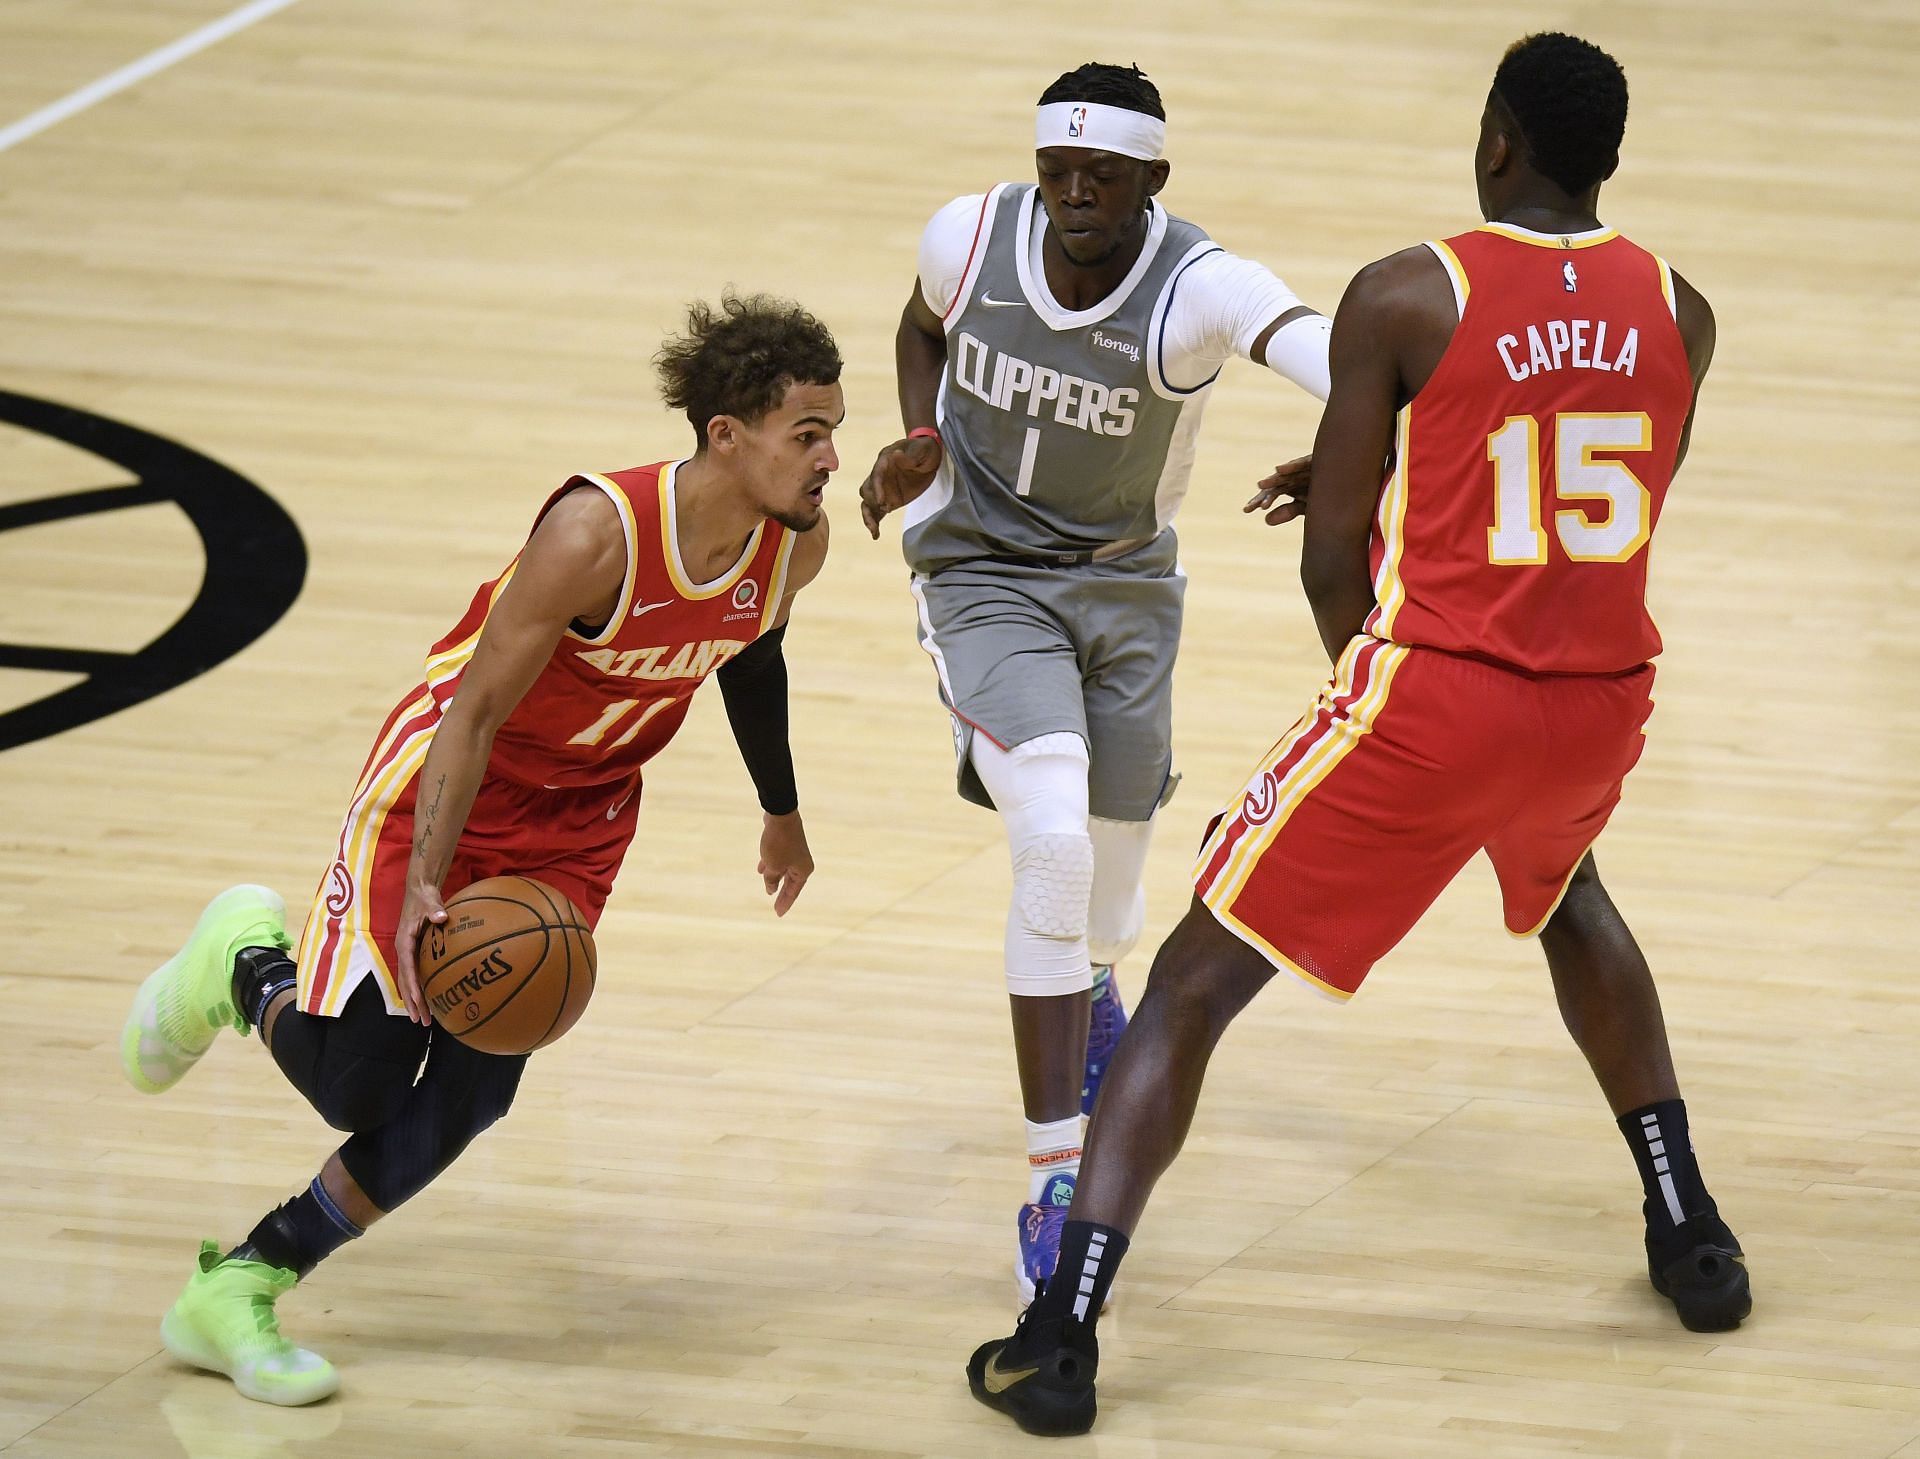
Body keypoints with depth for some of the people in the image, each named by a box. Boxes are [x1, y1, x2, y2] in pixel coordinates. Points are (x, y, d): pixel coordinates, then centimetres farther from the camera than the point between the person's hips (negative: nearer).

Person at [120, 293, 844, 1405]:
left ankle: (236, 1294, 6)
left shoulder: (797, 543, -13)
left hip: (581, 818, 6)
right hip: (449, 778, -6)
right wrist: (425, 887, -37)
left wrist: (783, 812, 25)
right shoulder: (597, 534, -33)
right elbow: (478, 708, -28)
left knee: (471, 1093, -5)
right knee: (351, 1084, -5)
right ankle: (246, 962, 29)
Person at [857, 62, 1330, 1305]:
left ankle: (1091, 992, 56)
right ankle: (1056, 1181, -20)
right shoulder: (970, 239, -16)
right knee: (1053, 841, -24)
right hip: (986, 580, -1)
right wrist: (921, 441, -9)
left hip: (1129, 586, 1)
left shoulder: (1198, 290, -26)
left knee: (1107, 894, 13)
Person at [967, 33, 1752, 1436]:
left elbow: (1334, 555, -5)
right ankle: (1691, 1235, 38)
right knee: (1566, 896, 39)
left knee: (1197, 983, 3)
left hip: (1433, 690, -5)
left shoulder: (1405, 298, -10)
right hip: (1601, 695, 5)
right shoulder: (1676, 314, 3)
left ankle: (1062, 1334, -7)